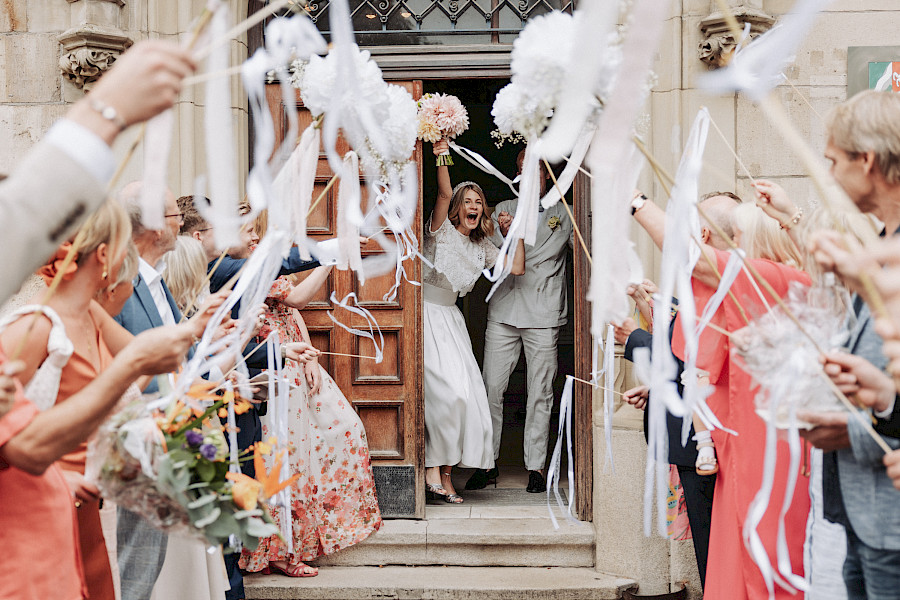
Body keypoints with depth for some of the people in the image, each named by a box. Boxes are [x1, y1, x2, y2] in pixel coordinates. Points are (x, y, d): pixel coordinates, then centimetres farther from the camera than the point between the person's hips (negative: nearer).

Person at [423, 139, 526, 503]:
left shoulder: (481, 247, 16)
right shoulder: (442, 230, -1)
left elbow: (516, 267, 11)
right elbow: (444, 193, -17)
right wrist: (441, 158, -29)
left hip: (451, 318, 6)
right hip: (427, 313, -6)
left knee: (465, 392, -4)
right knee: (446, 389, -19)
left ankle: (445, 471, 3)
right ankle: (434, 469, -10)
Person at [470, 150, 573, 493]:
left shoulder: (563, 214, 10)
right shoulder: (503, 210, 13)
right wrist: (505, 235, -15)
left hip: (544, 314, -1)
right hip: (504, 310, 1)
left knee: (540, 393, 1)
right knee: (491, 387, -2)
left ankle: (536, 467, 9)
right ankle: (487, 463, 10)